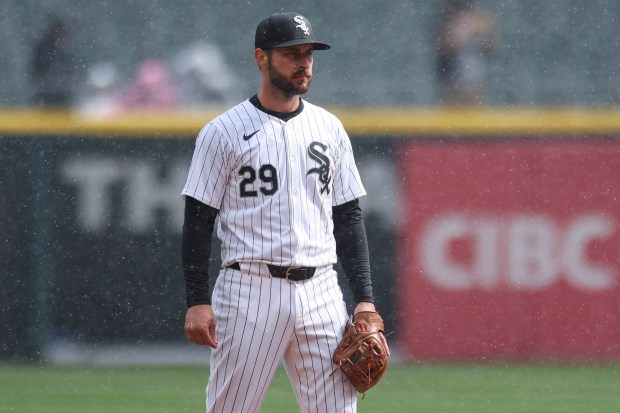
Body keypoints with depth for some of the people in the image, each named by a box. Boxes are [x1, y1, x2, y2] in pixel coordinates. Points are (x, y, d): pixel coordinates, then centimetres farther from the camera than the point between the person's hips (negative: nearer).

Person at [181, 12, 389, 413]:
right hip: (250, 290, -4)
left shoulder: (329, 128, 13)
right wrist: (198, 302, -10)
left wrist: (365, 298, 6)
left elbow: (349, 216, 15)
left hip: (320, 293, 4)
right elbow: (198, 221, -2)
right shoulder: (224, 132, 0)